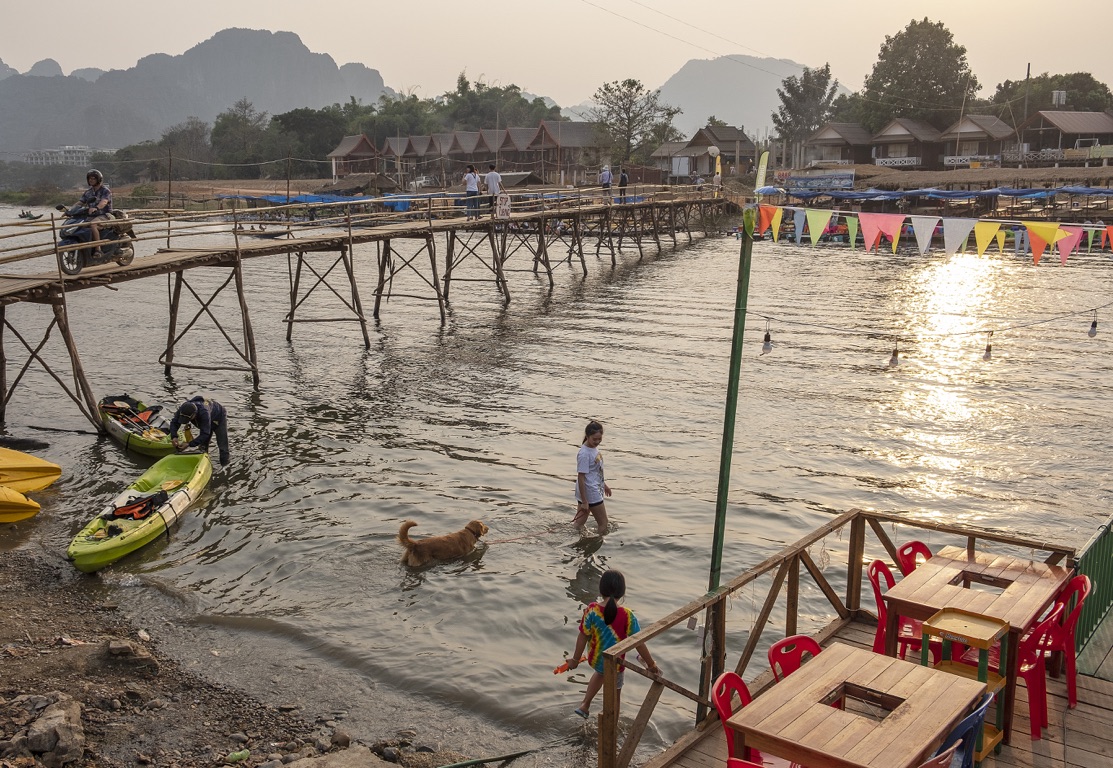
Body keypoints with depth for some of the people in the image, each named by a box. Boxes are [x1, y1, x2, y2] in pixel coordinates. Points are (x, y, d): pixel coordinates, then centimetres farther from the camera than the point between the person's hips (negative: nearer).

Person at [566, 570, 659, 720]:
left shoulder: (592, 610, -21)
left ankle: (584, 705, 41)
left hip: (594, 660, 3)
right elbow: (638, 643, -18)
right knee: (614, 696, 21)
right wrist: (651, 664, -5)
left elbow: (583, 637, -12)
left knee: (601, 673, 38)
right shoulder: (627, 616, -25)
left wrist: (575, 659, 2)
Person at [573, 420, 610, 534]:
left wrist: (604, 484, 29)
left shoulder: (594, 447, 5)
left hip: (595, 489, 8)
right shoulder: (584, 454, -23)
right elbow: (581, 478, -22)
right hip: (590, 494, -8)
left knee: (579, 523, 13)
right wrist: (584, 502, -21)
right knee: (603, 524, 6)